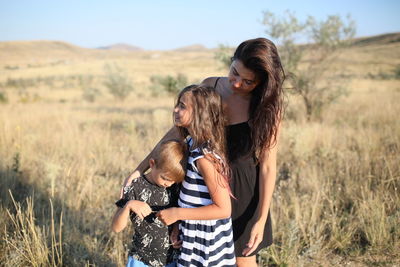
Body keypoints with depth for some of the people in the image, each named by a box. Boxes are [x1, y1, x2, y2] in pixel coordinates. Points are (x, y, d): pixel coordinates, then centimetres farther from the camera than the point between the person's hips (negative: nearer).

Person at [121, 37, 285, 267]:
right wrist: (141, 169, -6)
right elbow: (179, 131, -3)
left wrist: (261, 220, -16)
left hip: (243, 192, -3)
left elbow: (268, 167, -14)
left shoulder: (267, 108, -17)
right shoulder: (210, 86, -8)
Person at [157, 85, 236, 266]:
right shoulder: (192, 143, 1)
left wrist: (177, 213, -21)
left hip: (206, 243, -8)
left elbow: (223, 209, -24)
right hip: (195, 235, 8)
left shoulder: (205, 157, -25)